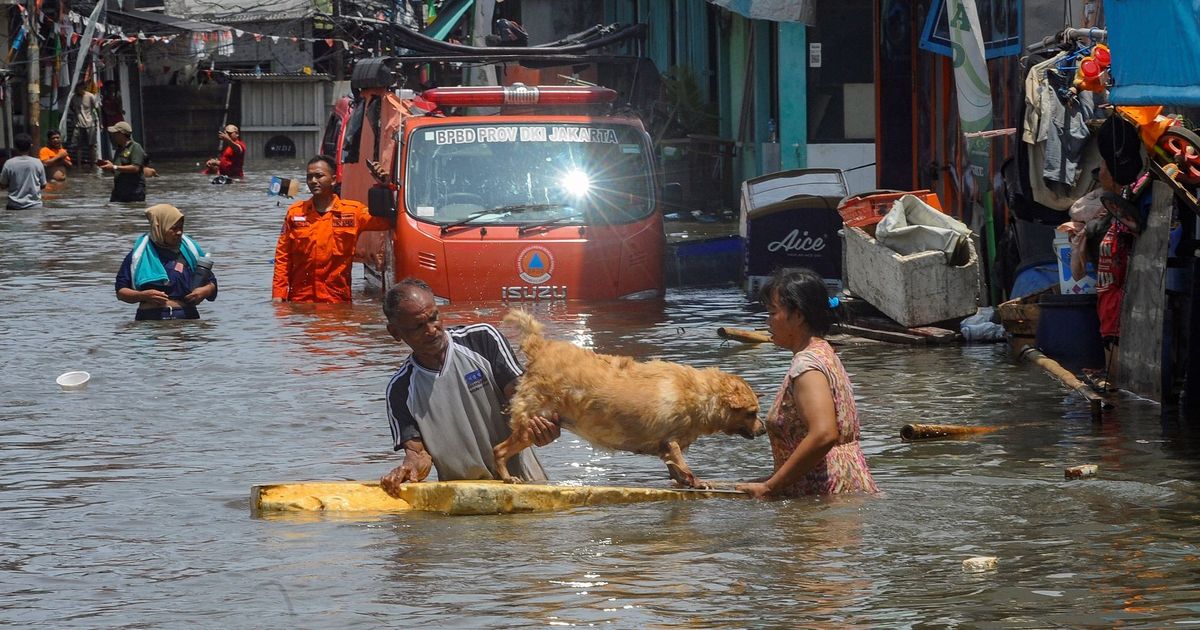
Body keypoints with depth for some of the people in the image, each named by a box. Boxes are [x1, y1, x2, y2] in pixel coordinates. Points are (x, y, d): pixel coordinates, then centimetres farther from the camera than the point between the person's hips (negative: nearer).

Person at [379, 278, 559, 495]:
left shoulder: (482, 340, 0)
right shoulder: (400, 390, 2)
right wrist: (412, 465, -30)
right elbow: (416, 450, -3)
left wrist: (537, 420, -33)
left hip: (520, 480, -2)